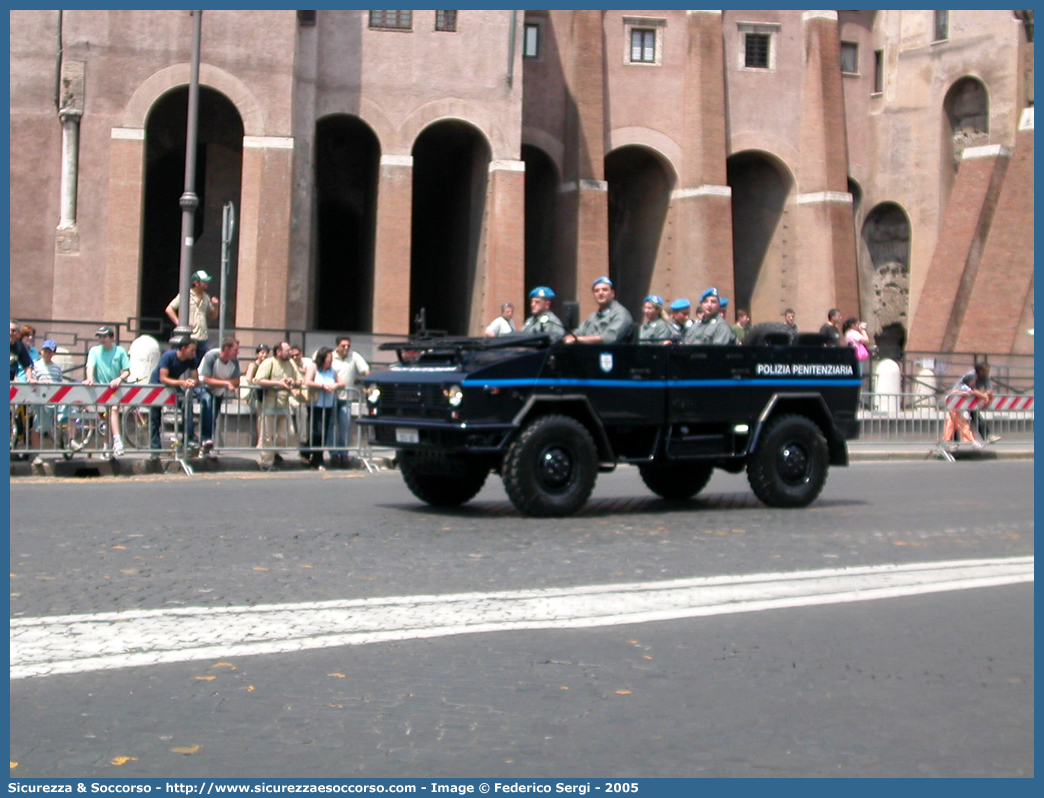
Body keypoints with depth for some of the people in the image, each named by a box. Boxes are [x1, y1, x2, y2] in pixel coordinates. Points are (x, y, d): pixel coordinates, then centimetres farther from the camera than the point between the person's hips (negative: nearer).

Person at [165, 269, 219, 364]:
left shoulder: (206, 298, 14)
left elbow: (213, 316, 21)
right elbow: (169, 309, -6)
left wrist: (216, 306, 3)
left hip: (203, 338, 6)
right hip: (189, 338, -6)